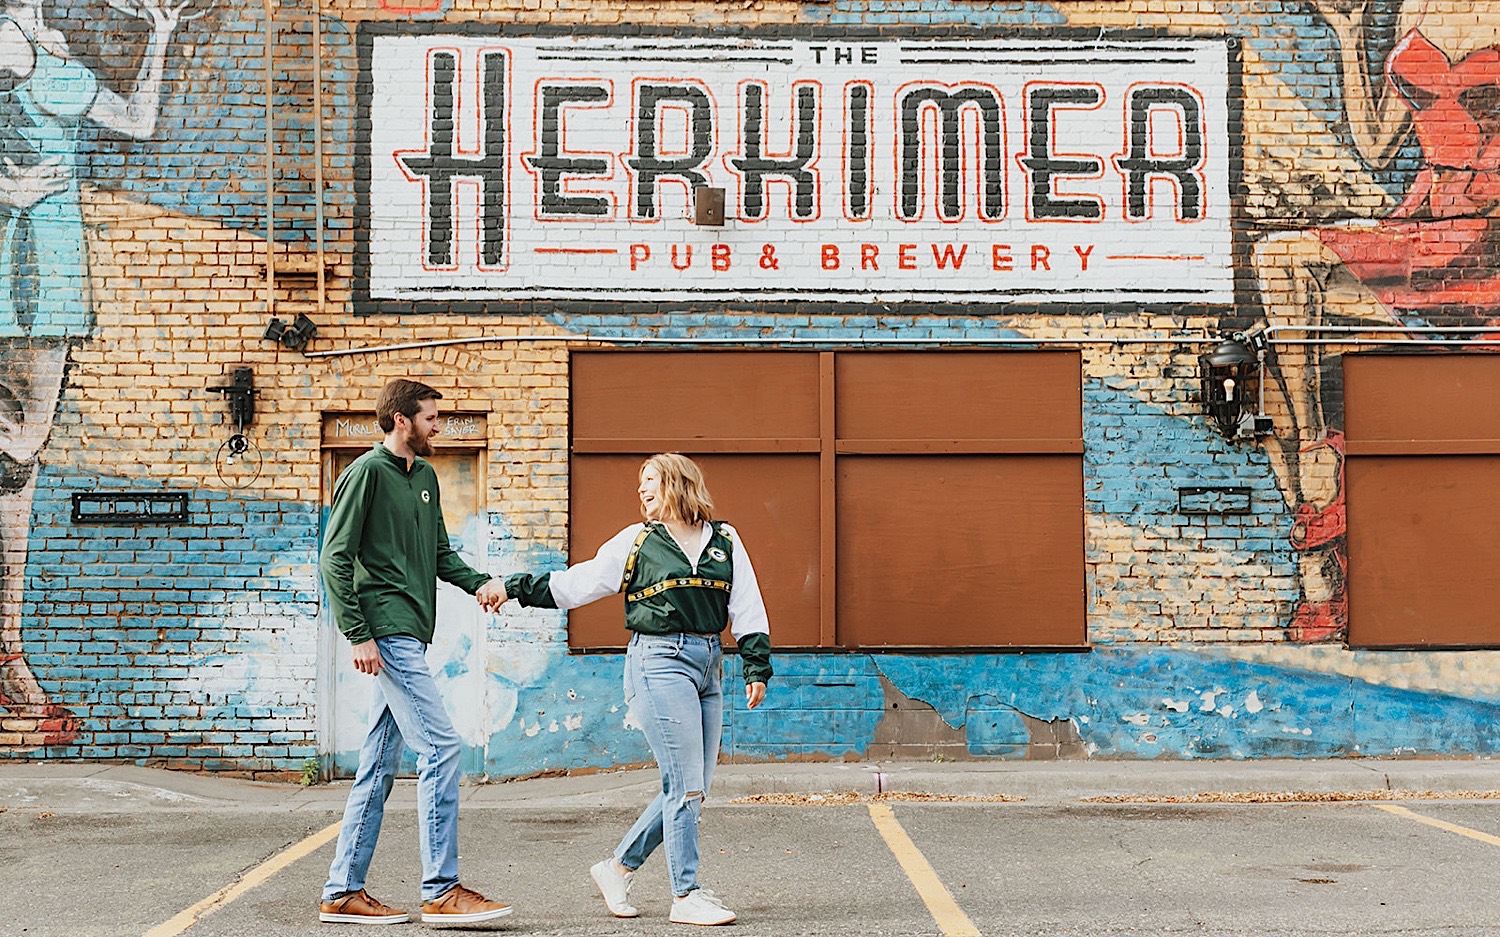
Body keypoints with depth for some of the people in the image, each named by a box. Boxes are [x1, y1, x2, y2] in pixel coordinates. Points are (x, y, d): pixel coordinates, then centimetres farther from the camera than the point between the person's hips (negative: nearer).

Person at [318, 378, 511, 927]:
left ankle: (343, 893, 16)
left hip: (411, 636, 9)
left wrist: (478, 584, 2)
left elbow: (440, 552, 21)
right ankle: (441, 891, -7)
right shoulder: (366, 473, -7)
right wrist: (358, 634, -16)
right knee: (440, 748, -12)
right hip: (387, 633, -9)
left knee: (379, 768, 10)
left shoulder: (425, 476, 18)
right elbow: (335, 558, -10)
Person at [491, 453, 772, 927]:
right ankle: (686, 896, -1)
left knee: (691, 790, 5)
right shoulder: (636, 541, 6)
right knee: (685, 785, -9)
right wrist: (517, 587, 3)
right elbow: (576, 583, 9)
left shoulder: (724, 540, 12)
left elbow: (747, 608, 12)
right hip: (659, 661, -4)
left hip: (708, 665, 5)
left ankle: (618, 868, 20)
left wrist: (757, 668, 7)